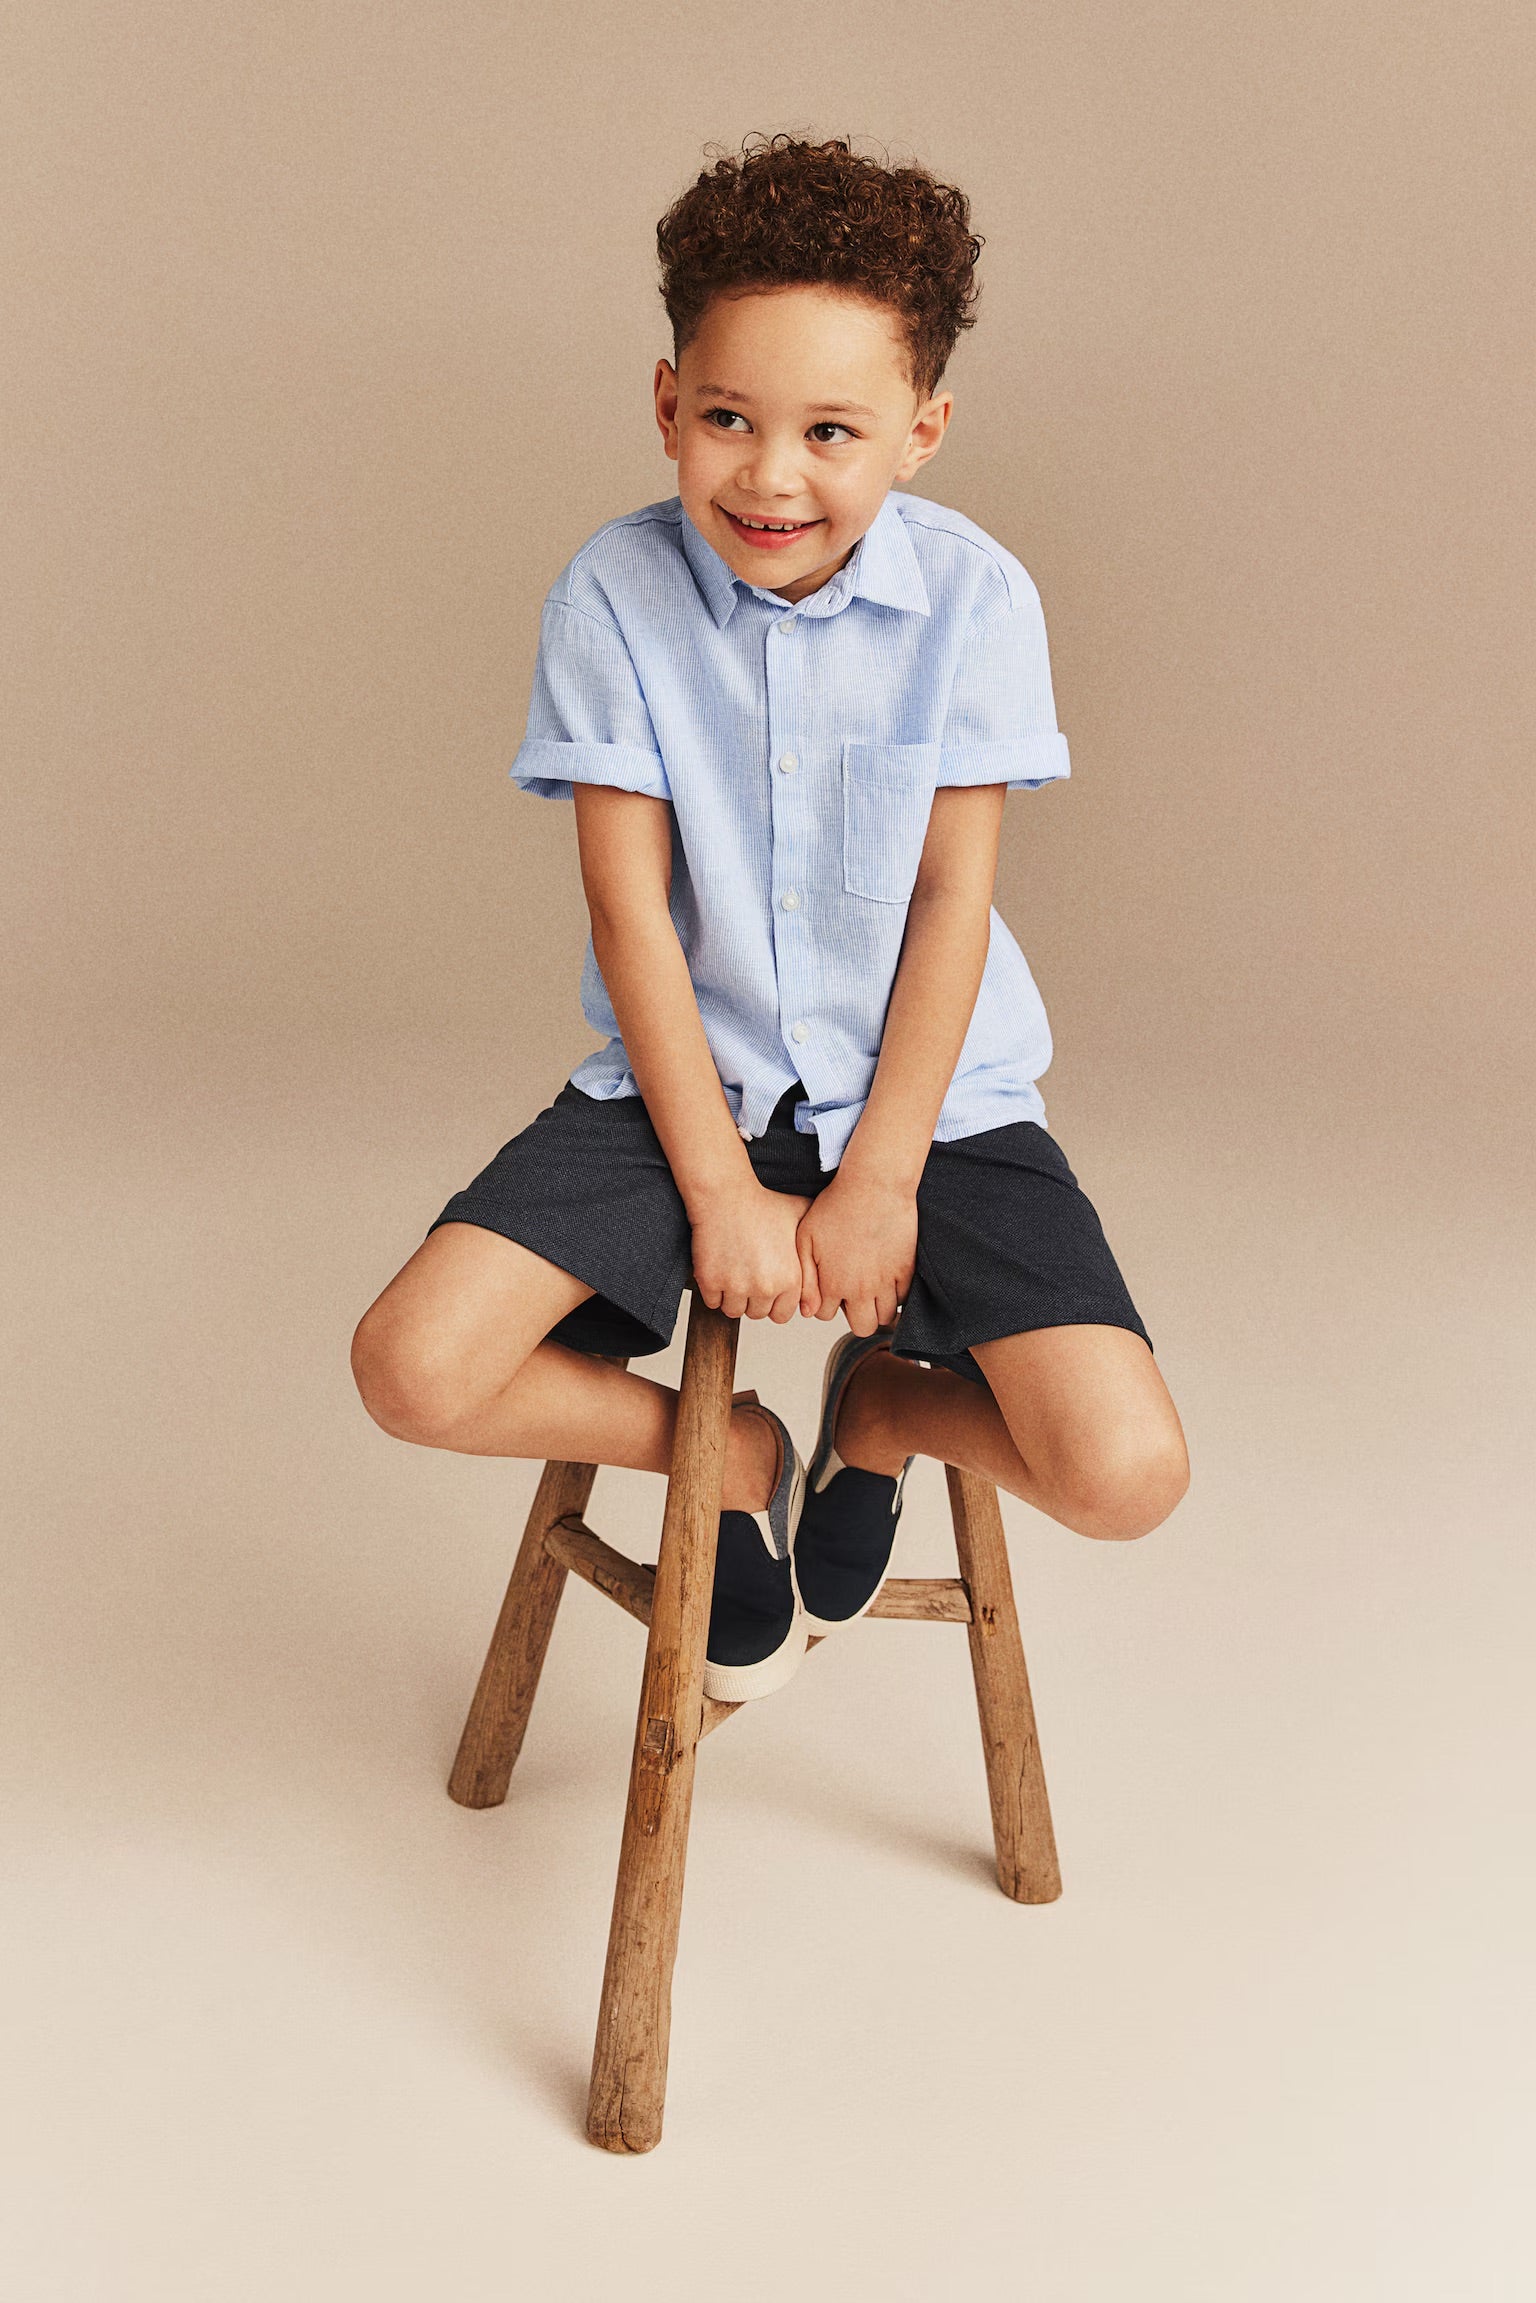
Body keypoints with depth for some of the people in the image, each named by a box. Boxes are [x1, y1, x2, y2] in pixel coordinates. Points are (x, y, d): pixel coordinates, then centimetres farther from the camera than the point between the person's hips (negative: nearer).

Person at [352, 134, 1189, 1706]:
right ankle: (731, 1452, 11)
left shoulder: (972, 597, -9)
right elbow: (631, 911, -10)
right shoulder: (613, 595, -10)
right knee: (416, 1370, -19)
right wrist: (719, 1184, -13)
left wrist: (880, 1175, -12)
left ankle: (879, 1408, 18)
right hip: (685, 1081, 1)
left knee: (1126, 1477, -17)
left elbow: (953, 899, -7)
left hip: (931, 1089, 0)